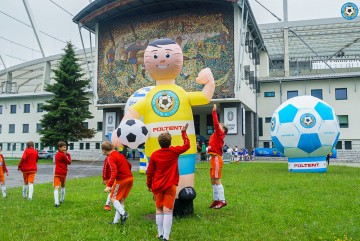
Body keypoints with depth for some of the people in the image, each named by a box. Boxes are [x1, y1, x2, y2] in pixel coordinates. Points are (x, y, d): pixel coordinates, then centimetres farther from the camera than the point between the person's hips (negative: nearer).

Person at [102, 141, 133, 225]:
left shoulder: (111, 157, -12)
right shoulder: (119, 154, 14)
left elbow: (114, 171, -25)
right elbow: (129, 165, 22)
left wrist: (109, 185, -28)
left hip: (121, 180, -8)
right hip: (130, 178, 8)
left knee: (113, 198, 6)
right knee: (121, 200, 12)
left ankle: (123, 213, -13)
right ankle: (116, 220, 16)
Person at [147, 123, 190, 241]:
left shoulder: (154, 155, -4)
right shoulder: (174, 151, -8)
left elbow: (149, 172, 2)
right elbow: (187, 145, 8)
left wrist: (149, 185, 16)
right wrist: (184, 132, 18)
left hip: (157, 186, 2)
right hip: (170, 186, -2)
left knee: (159, 210, 14)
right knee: (167, 211, -4)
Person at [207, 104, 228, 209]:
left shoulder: (219, 134, -6)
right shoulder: (216, 134, 15)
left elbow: (216, 123, -17)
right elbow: (216, 123, 22)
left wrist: (214, 112, -14)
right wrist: (214, 112, 20)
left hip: (217, 159, -9)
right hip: (214, 159, 9)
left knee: (217, 180, -8)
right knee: (213, 181, 12)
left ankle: (222, 200, -3)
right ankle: (216, 200, 18)